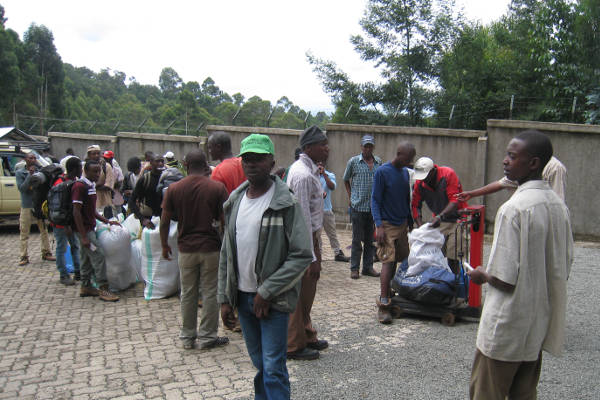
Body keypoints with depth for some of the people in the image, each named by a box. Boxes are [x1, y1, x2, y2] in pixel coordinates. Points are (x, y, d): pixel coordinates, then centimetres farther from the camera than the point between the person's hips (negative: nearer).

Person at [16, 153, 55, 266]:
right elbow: (21, 188, -13)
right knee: (24, 233, 2)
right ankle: (24, 257, 9)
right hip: (26, 206, -2)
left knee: (44, 230, 10)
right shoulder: (19, 173, -1)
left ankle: (46, 253, 21)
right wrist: (30, 175, -18)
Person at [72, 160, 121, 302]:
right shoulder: (80, 186, -16)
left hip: (90, 228, 9)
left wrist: (107, 221, 11)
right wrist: (83, 236, -22)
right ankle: (103, 289, -5)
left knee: (86, 258, 14)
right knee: (98, 256, -9)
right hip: (85, 230, -9)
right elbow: (76, 212, -20)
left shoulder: (92, 186, 13)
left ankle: (85, 286, 22)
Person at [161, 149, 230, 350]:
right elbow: (225, 220, -7)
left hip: (186, 249, 2)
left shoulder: (174, 189, -2)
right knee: (210, 292, 8)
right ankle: (207, 336, 15)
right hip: (211, 248, -2)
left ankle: (187, 337, 23)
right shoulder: (217, 188, -7)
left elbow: (165, 221, 0)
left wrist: (164, 245, 13)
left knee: (188, 293, 13)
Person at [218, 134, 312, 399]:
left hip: (273, 300, -5)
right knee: (259, 365, 18)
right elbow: (226, 254, 12)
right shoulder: (235, 201, 7)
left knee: (273, 369, -3)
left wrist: (266, 292, -17)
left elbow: (302, 255, -17)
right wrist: (224, 298, 8)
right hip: (242, 296, 6)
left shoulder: (286, 203, -13)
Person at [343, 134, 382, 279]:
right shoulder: (353, 161, 0)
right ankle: (354, 268, 10)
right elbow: (346, 180, 12)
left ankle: (368, 267, 20)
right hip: (358, 206, -3)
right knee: (357, 239, 1)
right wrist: (350, 197, 6)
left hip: (374, 206, 3)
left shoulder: (379, 162, 8)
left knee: (370, 239, 10)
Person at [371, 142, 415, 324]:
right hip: (387, 225, -7)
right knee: (388, 261, -12)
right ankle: (383, 305, -11)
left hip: (402, 224, 7)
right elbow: (375, 200, -13)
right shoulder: (382, 172, -11)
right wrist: (379, 226, -21)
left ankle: (389, 295, 24)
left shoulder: (405, 172, 10)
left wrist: (410, 222, 19)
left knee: (397, 261, 11)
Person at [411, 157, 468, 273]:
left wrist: (440, 216, -36)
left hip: (455, 219, -4)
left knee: (453, 258, -8)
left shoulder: (448, 174, -19)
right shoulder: (419, 183, -6)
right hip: (438, 220, 4)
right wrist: (420, 226, -15)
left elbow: (454, 201, -24)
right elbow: (415, 205, -2)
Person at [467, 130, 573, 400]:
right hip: (540, 324, 8)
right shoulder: (558, 205, 3)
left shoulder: (514, 208, -23)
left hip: (508, 326, -8)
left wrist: (482, 276, -4)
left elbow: (505, 279, -24)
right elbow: (565, 266, 11)